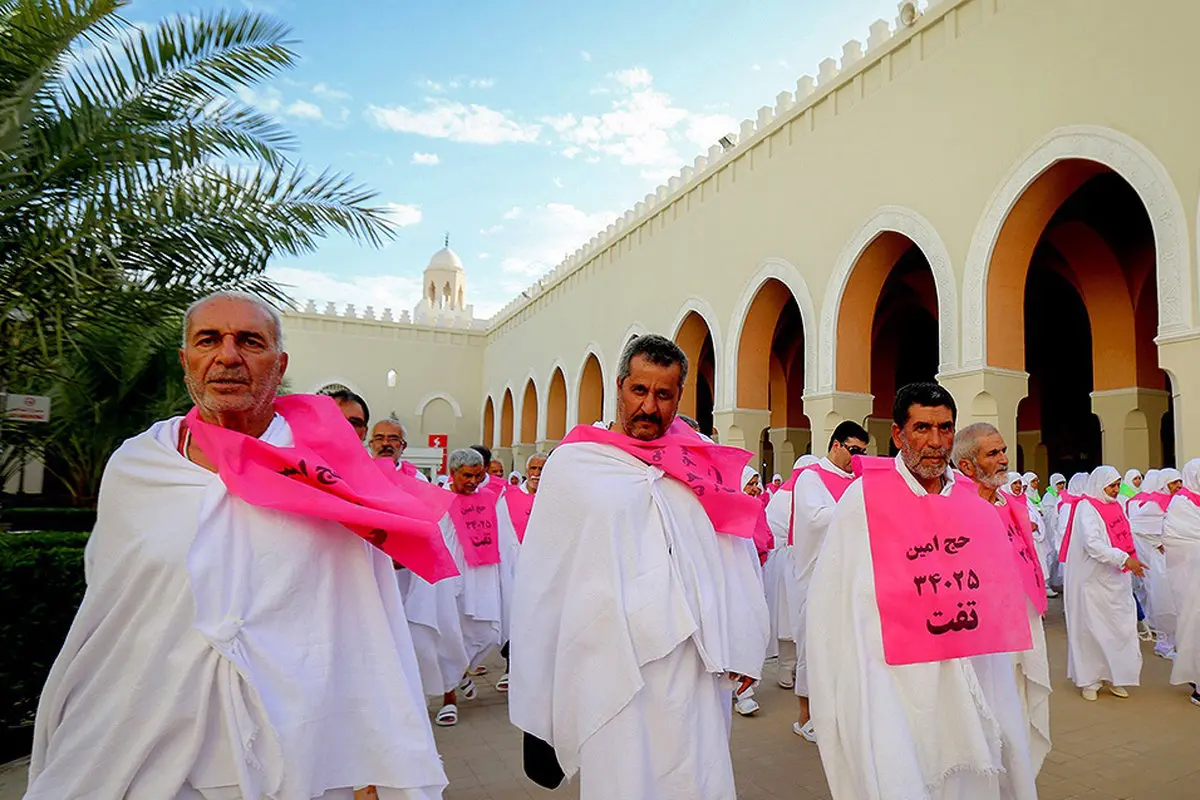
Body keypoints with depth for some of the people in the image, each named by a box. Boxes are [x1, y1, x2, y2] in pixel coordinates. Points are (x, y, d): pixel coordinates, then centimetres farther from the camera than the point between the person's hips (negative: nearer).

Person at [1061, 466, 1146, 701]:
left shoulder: (1115, 506, 12)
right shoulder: (1087, 508, -13)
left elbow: (1123, 538, 21)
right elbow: (1093, 544, -23)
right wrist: (1125, 559, -29)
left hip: (1116, 580, 7)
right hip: (1093, 580, -7)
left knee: (1121, 627, 9)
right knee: (1092, 629, 1)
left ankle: (1113, 676, 22)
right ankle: (1089, 680, 13)